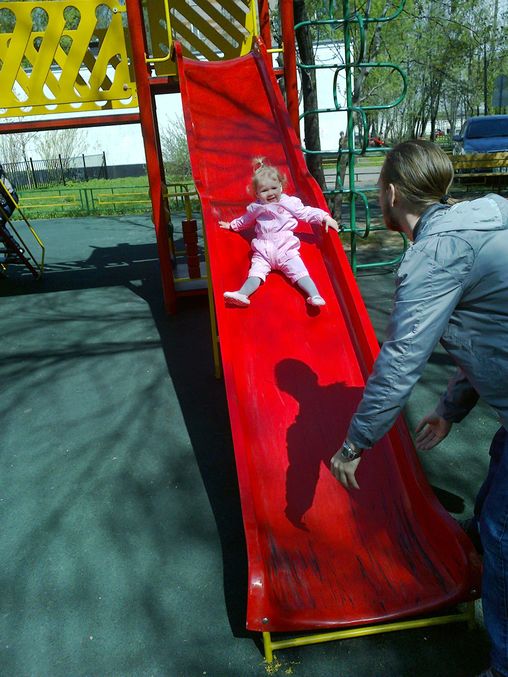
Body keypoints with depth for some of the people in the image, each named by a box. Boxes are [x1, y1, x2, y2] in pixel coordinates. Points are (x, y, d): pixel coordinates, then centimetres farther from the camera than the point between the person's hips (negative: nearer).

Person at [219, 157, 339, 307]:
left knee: (299, 272, -20)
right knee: (255, 273, -20)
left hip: (286, 249, -1)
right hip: (263, 251, 2)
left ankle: (315, 295, -31)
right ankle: (242, 294, -40)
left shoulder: (290, 202, 8)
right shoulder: (255, 208, 16)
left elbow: (307, 213, 13)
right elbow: (244, 221, 35)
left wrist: (326, 217, 4)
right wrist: (231, 225, 43)